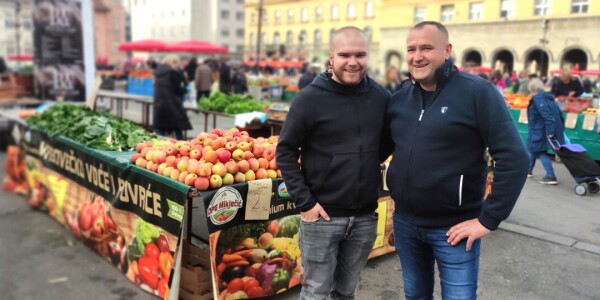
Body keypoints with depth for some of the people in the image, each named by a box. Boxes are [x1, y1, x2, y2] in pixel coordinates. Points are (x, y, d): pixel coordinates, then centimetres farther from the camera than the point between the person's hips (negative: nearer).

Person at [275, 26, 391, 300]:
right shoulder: (310, 98, -10)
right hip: (322, 216, -3)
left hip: (366, 217, 4)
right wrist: (304, 202, -11)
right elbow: (285, 152, -7)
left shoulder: (381, 97, 1)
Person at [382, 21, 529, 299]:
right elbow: (383, 147, 15)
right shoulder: (399, 98, 4)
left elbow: (514, 159, -16)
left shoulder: (478, 92, -12)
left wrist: (488, 219, -16)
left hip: (453, 227, -5)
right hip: (404, 222, 5)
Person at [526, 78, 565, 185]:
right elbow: (559, 113, 13)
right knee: (533, 148, 19)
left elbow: (546, 115, -25)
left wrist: (549, 131, -28)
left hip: (540, 131, -9)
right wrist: (560, 129, 15)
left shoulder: (537, 98, -14)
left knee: (541, 152, -1)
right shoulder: (548, 97, 14)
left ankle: (551, 176, -3)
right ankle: (529, 170, 30)